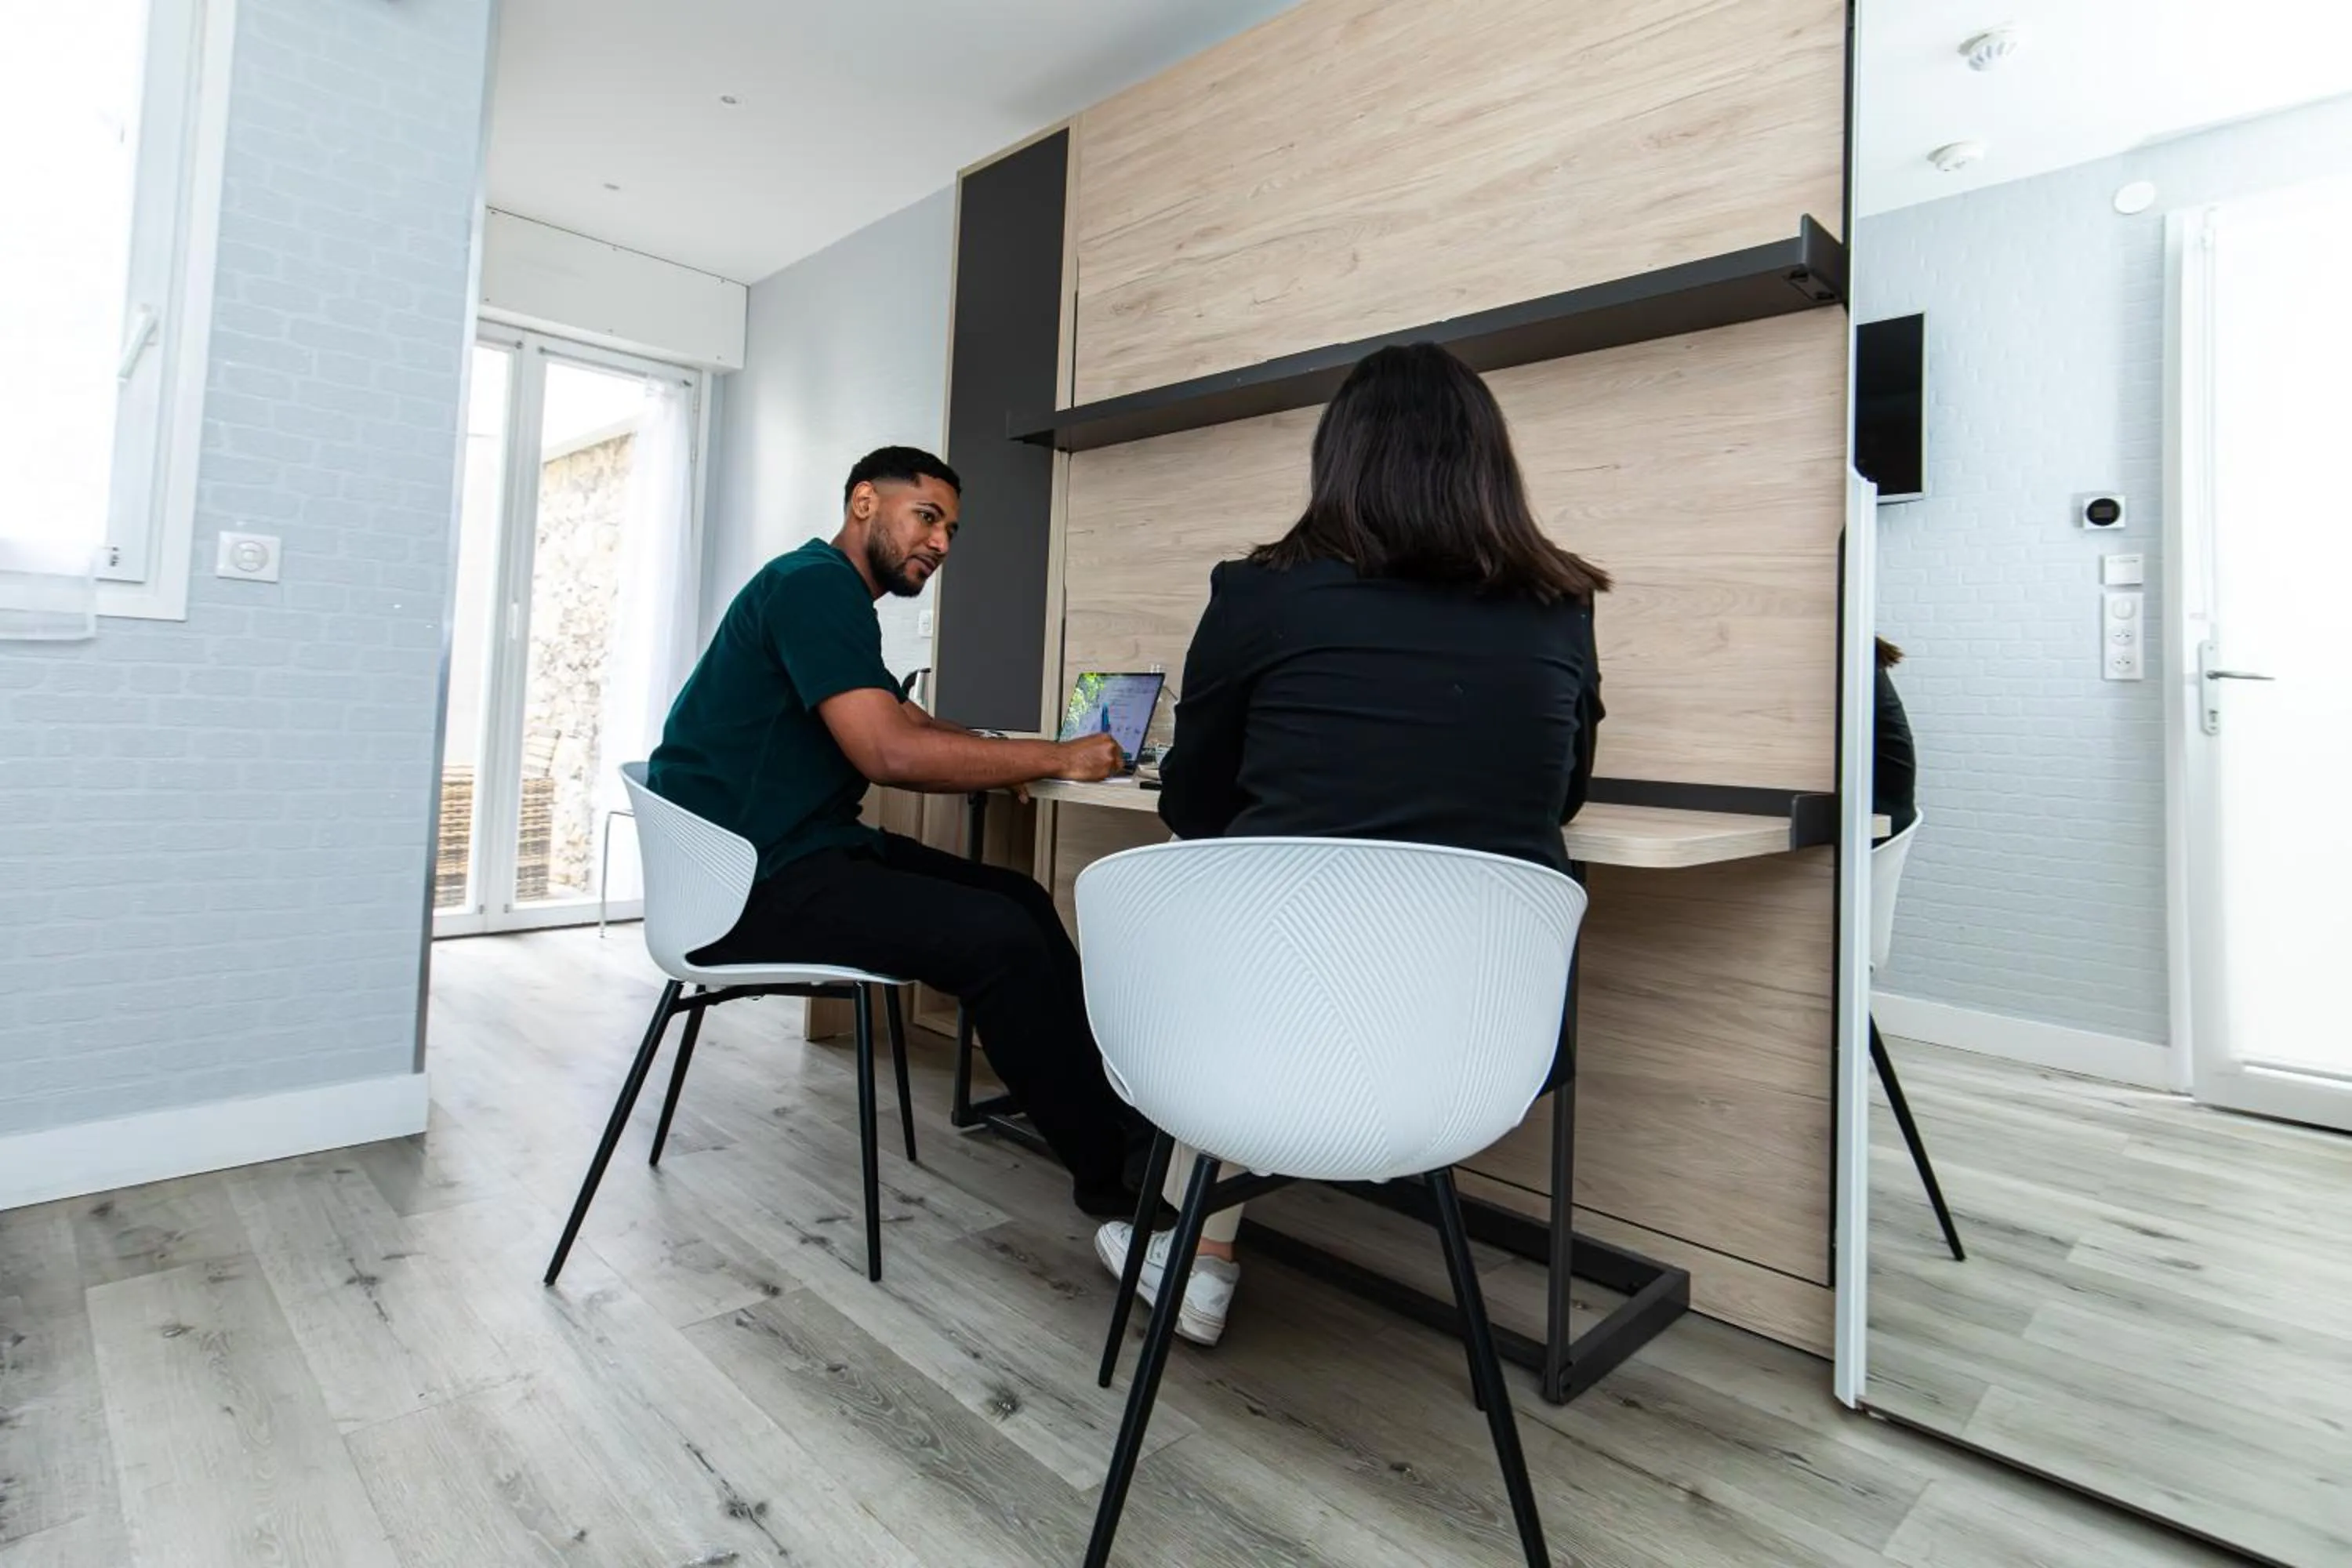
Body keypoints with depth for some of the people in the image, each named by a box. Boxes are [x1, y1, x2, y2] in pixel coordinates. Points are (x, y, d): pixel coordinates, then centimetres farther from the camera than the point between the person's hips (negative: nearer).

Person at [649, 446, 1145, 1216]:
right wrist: (1058, 758, -17)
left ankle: (1116, 1113, 7)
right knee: (998, 937, -22)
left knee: (1020, 898, 4)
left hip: (804, 852, 10)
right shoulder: (814, 583, -14)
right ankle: (1106, 1167, -5)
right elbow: (890, 753, -26)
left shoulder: (836, 597, 18)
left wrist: (1015, 759, 0)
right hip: (749, 881, -10)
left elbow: (912, 725, 18)